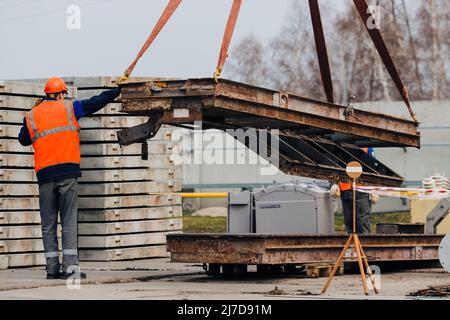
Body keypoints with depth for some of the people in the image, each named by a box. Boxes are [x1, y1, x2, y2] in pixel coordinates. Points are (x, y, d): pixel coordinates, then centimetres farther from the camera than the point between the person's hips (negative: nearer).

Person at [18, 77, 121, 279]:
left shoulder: (31, 116, 9)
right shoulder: (68, 108, 3)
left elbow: (23, 140, 23)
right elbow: (95, 103, 8)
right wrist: (117, 91, 20)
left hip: (45, 175, 2)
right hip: (68, 172, -2)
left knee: (48, 224, 7)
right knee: (69, 221, -2)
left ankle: (52, 268, 4)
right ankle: (70, 266, -9)